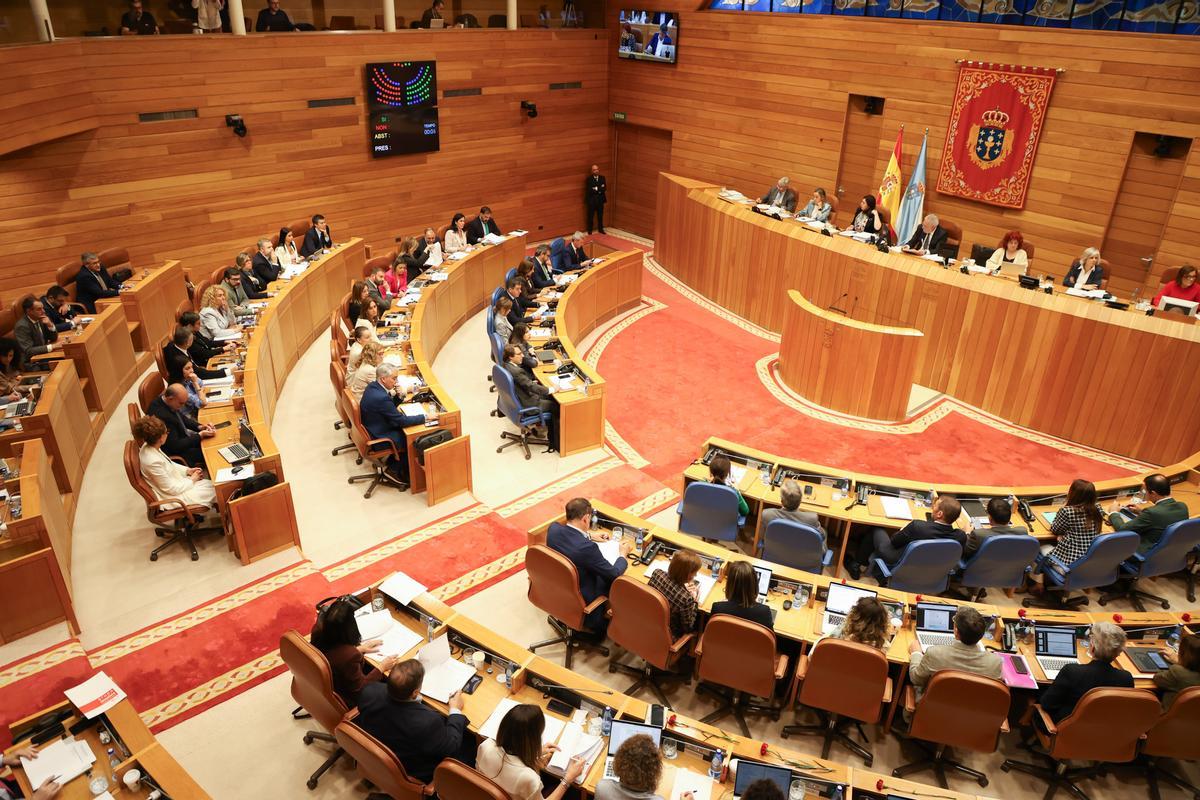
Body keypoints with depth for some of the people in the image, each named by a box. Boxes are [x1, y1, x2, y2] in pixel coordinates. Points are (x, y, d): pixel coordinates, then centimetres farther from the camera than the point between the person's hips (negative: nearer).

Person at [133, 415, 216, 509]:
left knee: (210, 484, 8)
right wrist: (192, 479, -11)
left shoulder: (149, 447, -9)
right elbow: (171, 489, -24)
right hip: (171, 496, -9)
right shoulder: (153, 462, -35)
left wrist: (187, 470, 4)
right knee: (213, 490, -3)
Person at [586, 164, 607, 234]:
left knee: (600, 216, 11)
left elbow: (604, 188, -5)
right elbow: (589, 190, -16)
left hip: (600, 200, 3)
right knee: (590, 216, 4)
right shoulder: (588, 179, -5)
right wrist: (600, 189, -14)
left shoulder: (602, 178, 5)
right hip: (591, 200, -3)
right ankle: (590, 230, 12)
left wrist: (596, 189, -17)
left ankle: (601, 229, 23)